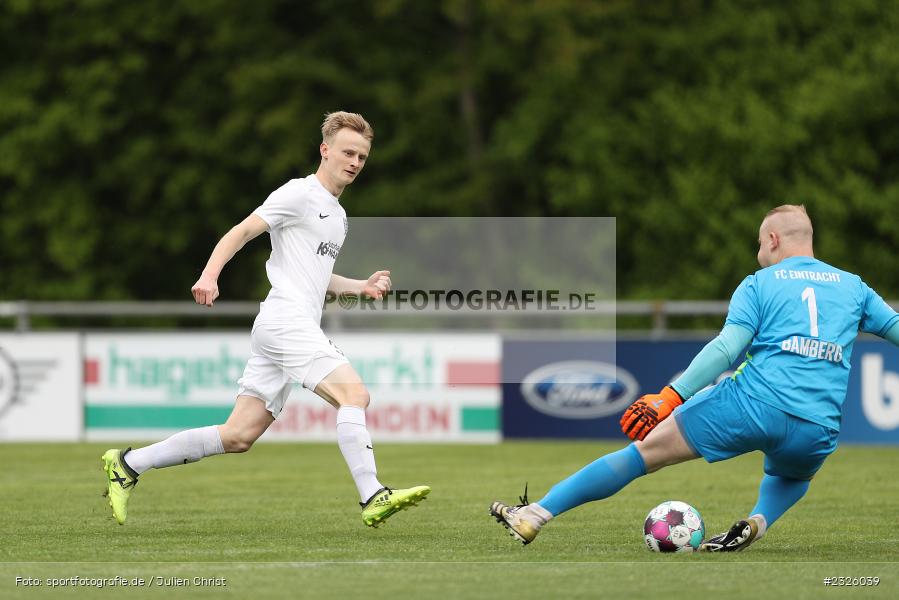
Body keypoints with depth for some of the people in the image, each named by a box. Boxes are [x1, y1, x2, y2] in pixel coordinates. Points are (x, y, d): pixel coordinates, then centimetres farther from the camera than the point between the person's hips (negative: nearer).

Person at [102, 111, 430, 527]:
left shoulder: (337, 214, 25)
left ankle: (128, 464, 10)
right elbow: (241, 231, -9)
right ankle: (373, 498, -28)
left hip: (297, 329, 9)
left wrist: (361, 287, 21)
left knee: (238, 436, 5)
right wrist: (209, 275, -24)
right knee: (353, 394, -22)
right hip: (286, 319, -9)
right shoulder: (300, 193, -3)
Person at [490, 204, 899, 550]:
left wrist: (672, 396, -11)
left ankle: (534, 516, 3)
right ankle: (758, 522, 2)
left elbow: (727, 347, -6)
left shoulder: (758, 284, 8)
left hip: (754, 402, -3)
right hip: (818, 431, 3)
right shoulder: (853, 287, 18)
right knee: (792, 475, 38)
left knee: (646, 452, 6)